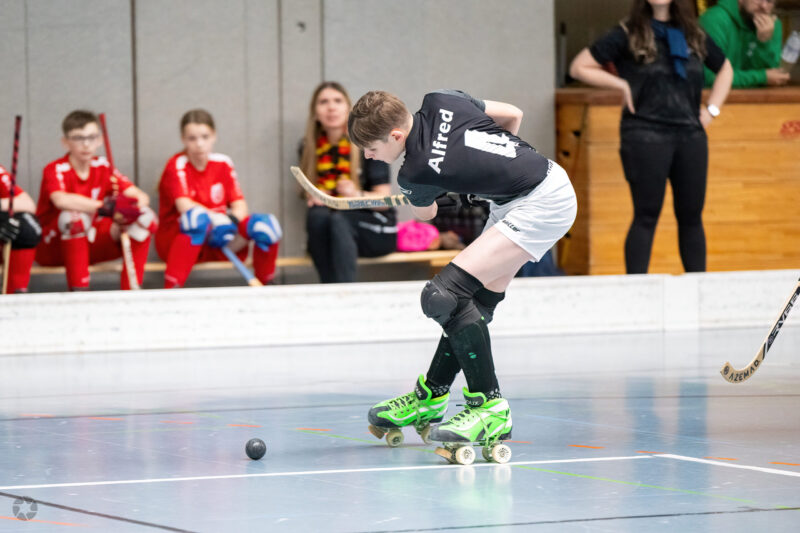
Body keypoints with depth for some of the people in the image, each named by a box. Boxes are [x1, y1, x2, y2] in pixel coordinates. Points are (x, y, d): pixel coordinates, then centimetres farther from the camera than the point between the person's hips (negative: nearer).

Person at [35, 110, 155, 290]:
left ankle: (132, 288, -13)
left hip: (91, 245, 5)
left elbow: (141, 197, -10)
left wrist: (131, 208, -36)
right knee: (76, 216, -37)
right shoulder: (55, 170, -16)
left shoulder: (102, 167, 0)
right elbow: (60, 200, -39)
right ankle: (78, 289, -31)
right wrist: (106, 206, -47)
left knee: (145, 218, -11)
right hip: (51, 247, -5)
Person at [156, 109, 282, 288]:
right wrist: (216, 218, -37)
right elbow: (184, 206, -24)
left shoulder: (223, 164, 7)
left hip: (217, 244, 5)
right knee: (198, 218, -39)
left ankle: (265, 286, 3)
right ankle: (170, 288, -42)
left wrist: (232, 219, -22)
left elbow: (240, 205, 1)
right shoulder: (177, 166, -8)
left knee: (266, 224, -16)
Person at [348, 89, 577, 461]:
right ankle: (430, 396, 26)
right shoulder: (438, 102, -2)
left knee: (444, 294, -18)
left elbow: (424, 214, 7)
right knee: (477, 301, 16)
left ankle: (490, 409, -17)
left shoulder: (416, 173, -19)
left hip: (540, 204, -10)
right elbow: (512, 115, 10)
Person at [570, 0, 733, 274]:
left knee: (691, 216, 7)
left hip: (691, 135, 4)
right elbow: (579, 67, 1)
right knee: (646, 216, -6)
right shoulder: (627, 36, 0)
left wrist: (712, 108, 13)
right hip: (645, 136, -4)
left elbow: (725, 69, 27)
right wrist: (622, 85, -7)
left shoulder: (694, 36, 11)